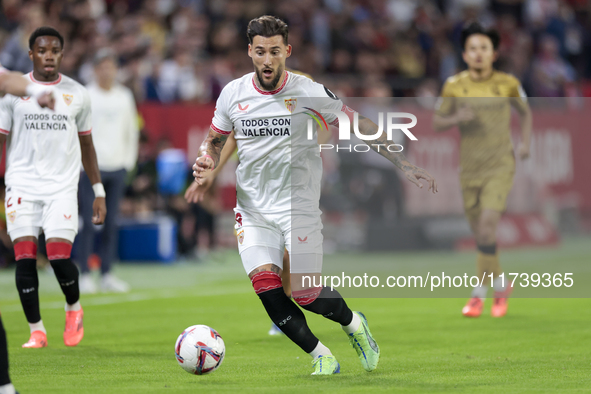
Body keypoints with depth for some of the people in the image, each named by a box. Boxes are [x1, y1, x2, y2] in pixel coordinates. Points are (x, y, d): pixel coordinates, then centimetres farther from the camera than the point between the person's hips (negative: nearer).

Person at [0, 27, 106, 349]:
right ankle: (36, 331, 6)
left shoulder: (77, 94, 8)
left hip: (62, 186, 0)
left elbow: (86, 145, 15)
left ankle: (73, 308, 17)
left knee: (59, 256, -13)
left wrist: (99, 192, 14)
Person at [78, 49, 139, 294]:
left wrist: (129, 161, 12)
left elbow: (131, 131, 20)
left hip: (117, 168, 4)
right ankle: (84, 275, -3)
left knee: (111, 223, 4)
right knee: (89, 223, -7)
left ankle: (107, 275, 9)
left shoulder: (125, 96, 12)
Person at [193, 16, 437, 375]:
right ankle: (323, 358, 0)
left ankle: (353, 323, 24)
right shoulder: (233, 94, 0)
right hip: (253, 211, 3)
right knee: (266, 287, -16)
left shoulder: (309, 92, -8)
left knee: (305, 294, -10)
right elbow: (214, 141, 15)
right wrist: (206, 165, -7)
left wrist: (403, 164, -7)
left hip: (299, 208, -3)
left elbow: (361, 127, -2)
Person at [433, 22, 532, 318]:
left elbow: (526, 113, 15)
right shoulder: (454, 86, -1)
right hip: (470, 168, 3)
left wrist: (525, 143, 1)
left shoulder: (508, 83, -2)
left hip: (500, 164, -3)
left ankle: (479, 294, -8)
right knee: (479, 234, 8)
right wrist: (456, 119, -16)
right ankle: (500, 286, 30)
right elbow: (437, 123, 5)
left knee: (487, 227, -18)